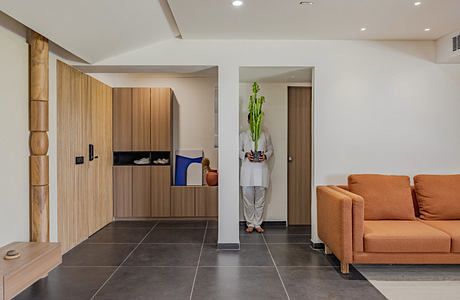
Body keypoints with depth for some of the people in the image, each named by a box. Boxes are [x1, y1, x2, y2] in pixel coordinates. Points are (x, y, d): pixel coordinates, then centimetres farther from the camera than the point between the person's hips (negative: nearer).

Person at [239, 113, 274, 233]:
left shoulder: (265, 135, 11)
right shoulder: (243, 135, 10)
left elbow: (270, 149, 12)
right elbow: (239, 150, 10)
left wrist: (265, 156, -9)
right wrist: (246, 154, -11)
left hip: (261, 170, 0)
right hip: (247, 170, 0)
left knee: (260, 199, 4)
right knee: (248, 198, 2)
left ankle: (258, 223, 15)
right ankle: (250, 223, 15)